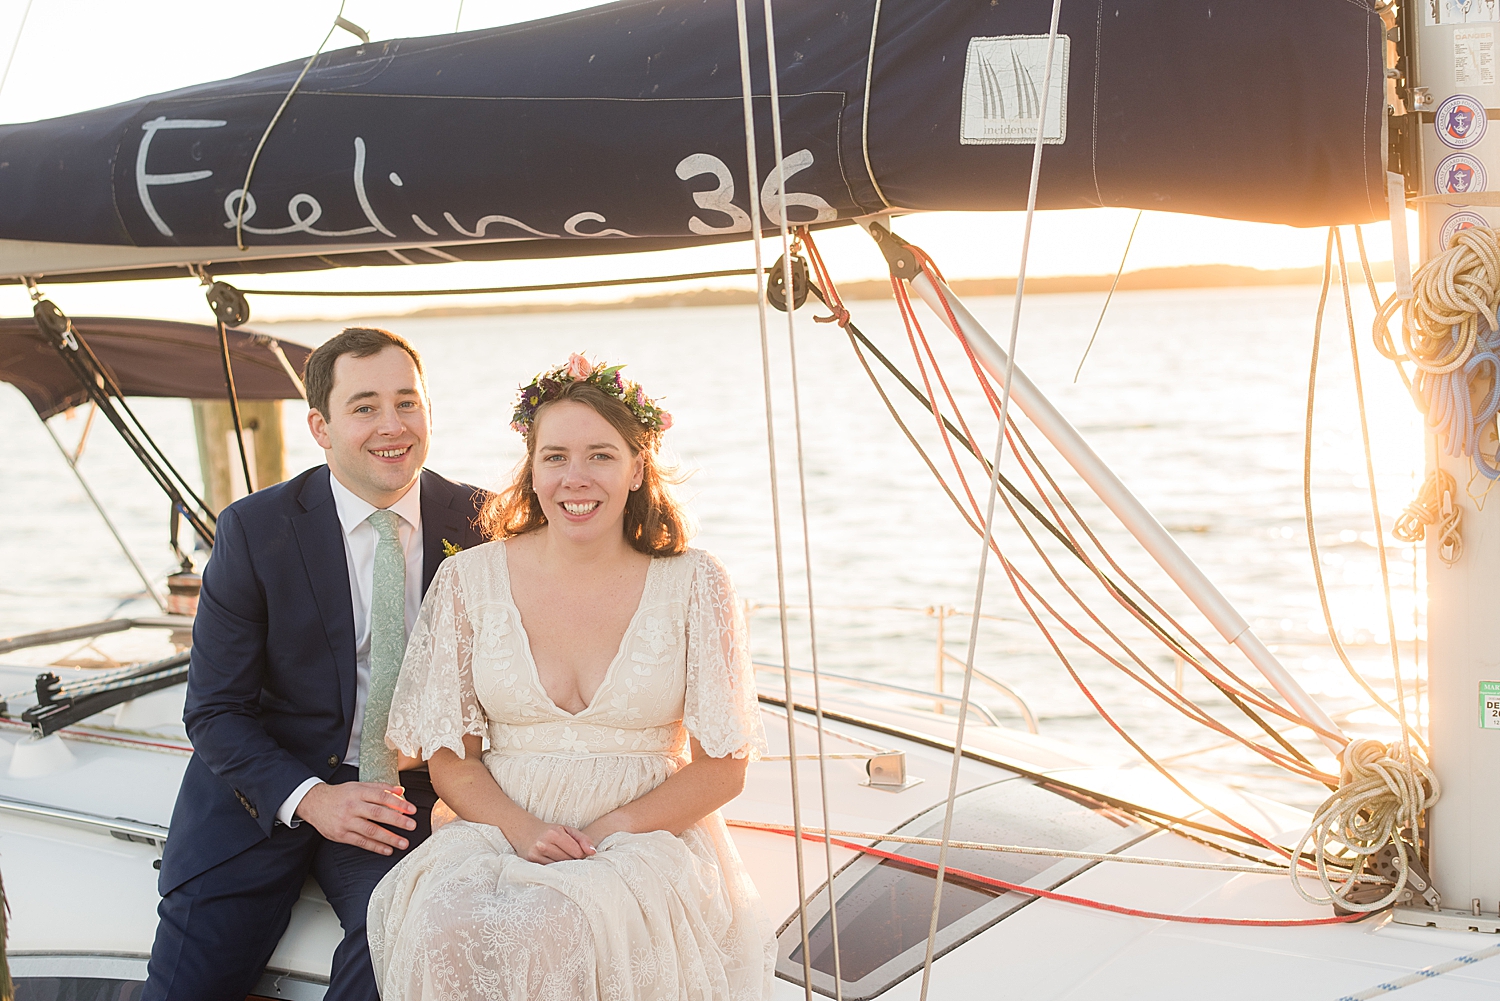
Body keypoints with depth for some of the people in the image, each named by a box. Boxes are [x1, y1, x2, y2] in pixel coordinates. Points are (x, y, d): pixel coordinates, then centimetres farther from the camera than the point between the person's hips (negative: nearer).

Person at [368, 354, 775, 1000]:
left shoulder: (693, 584, 0)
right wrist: (523, 830, -13)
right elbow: (449, 759, 7)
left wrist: (608, 830, -12)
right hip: (500, 832, 2)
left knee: (543, 930, -34)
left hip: (648, 838, -1)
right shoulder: (471, 578, 4)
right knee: (444, 929, -33)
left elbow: (722, 770, 2)